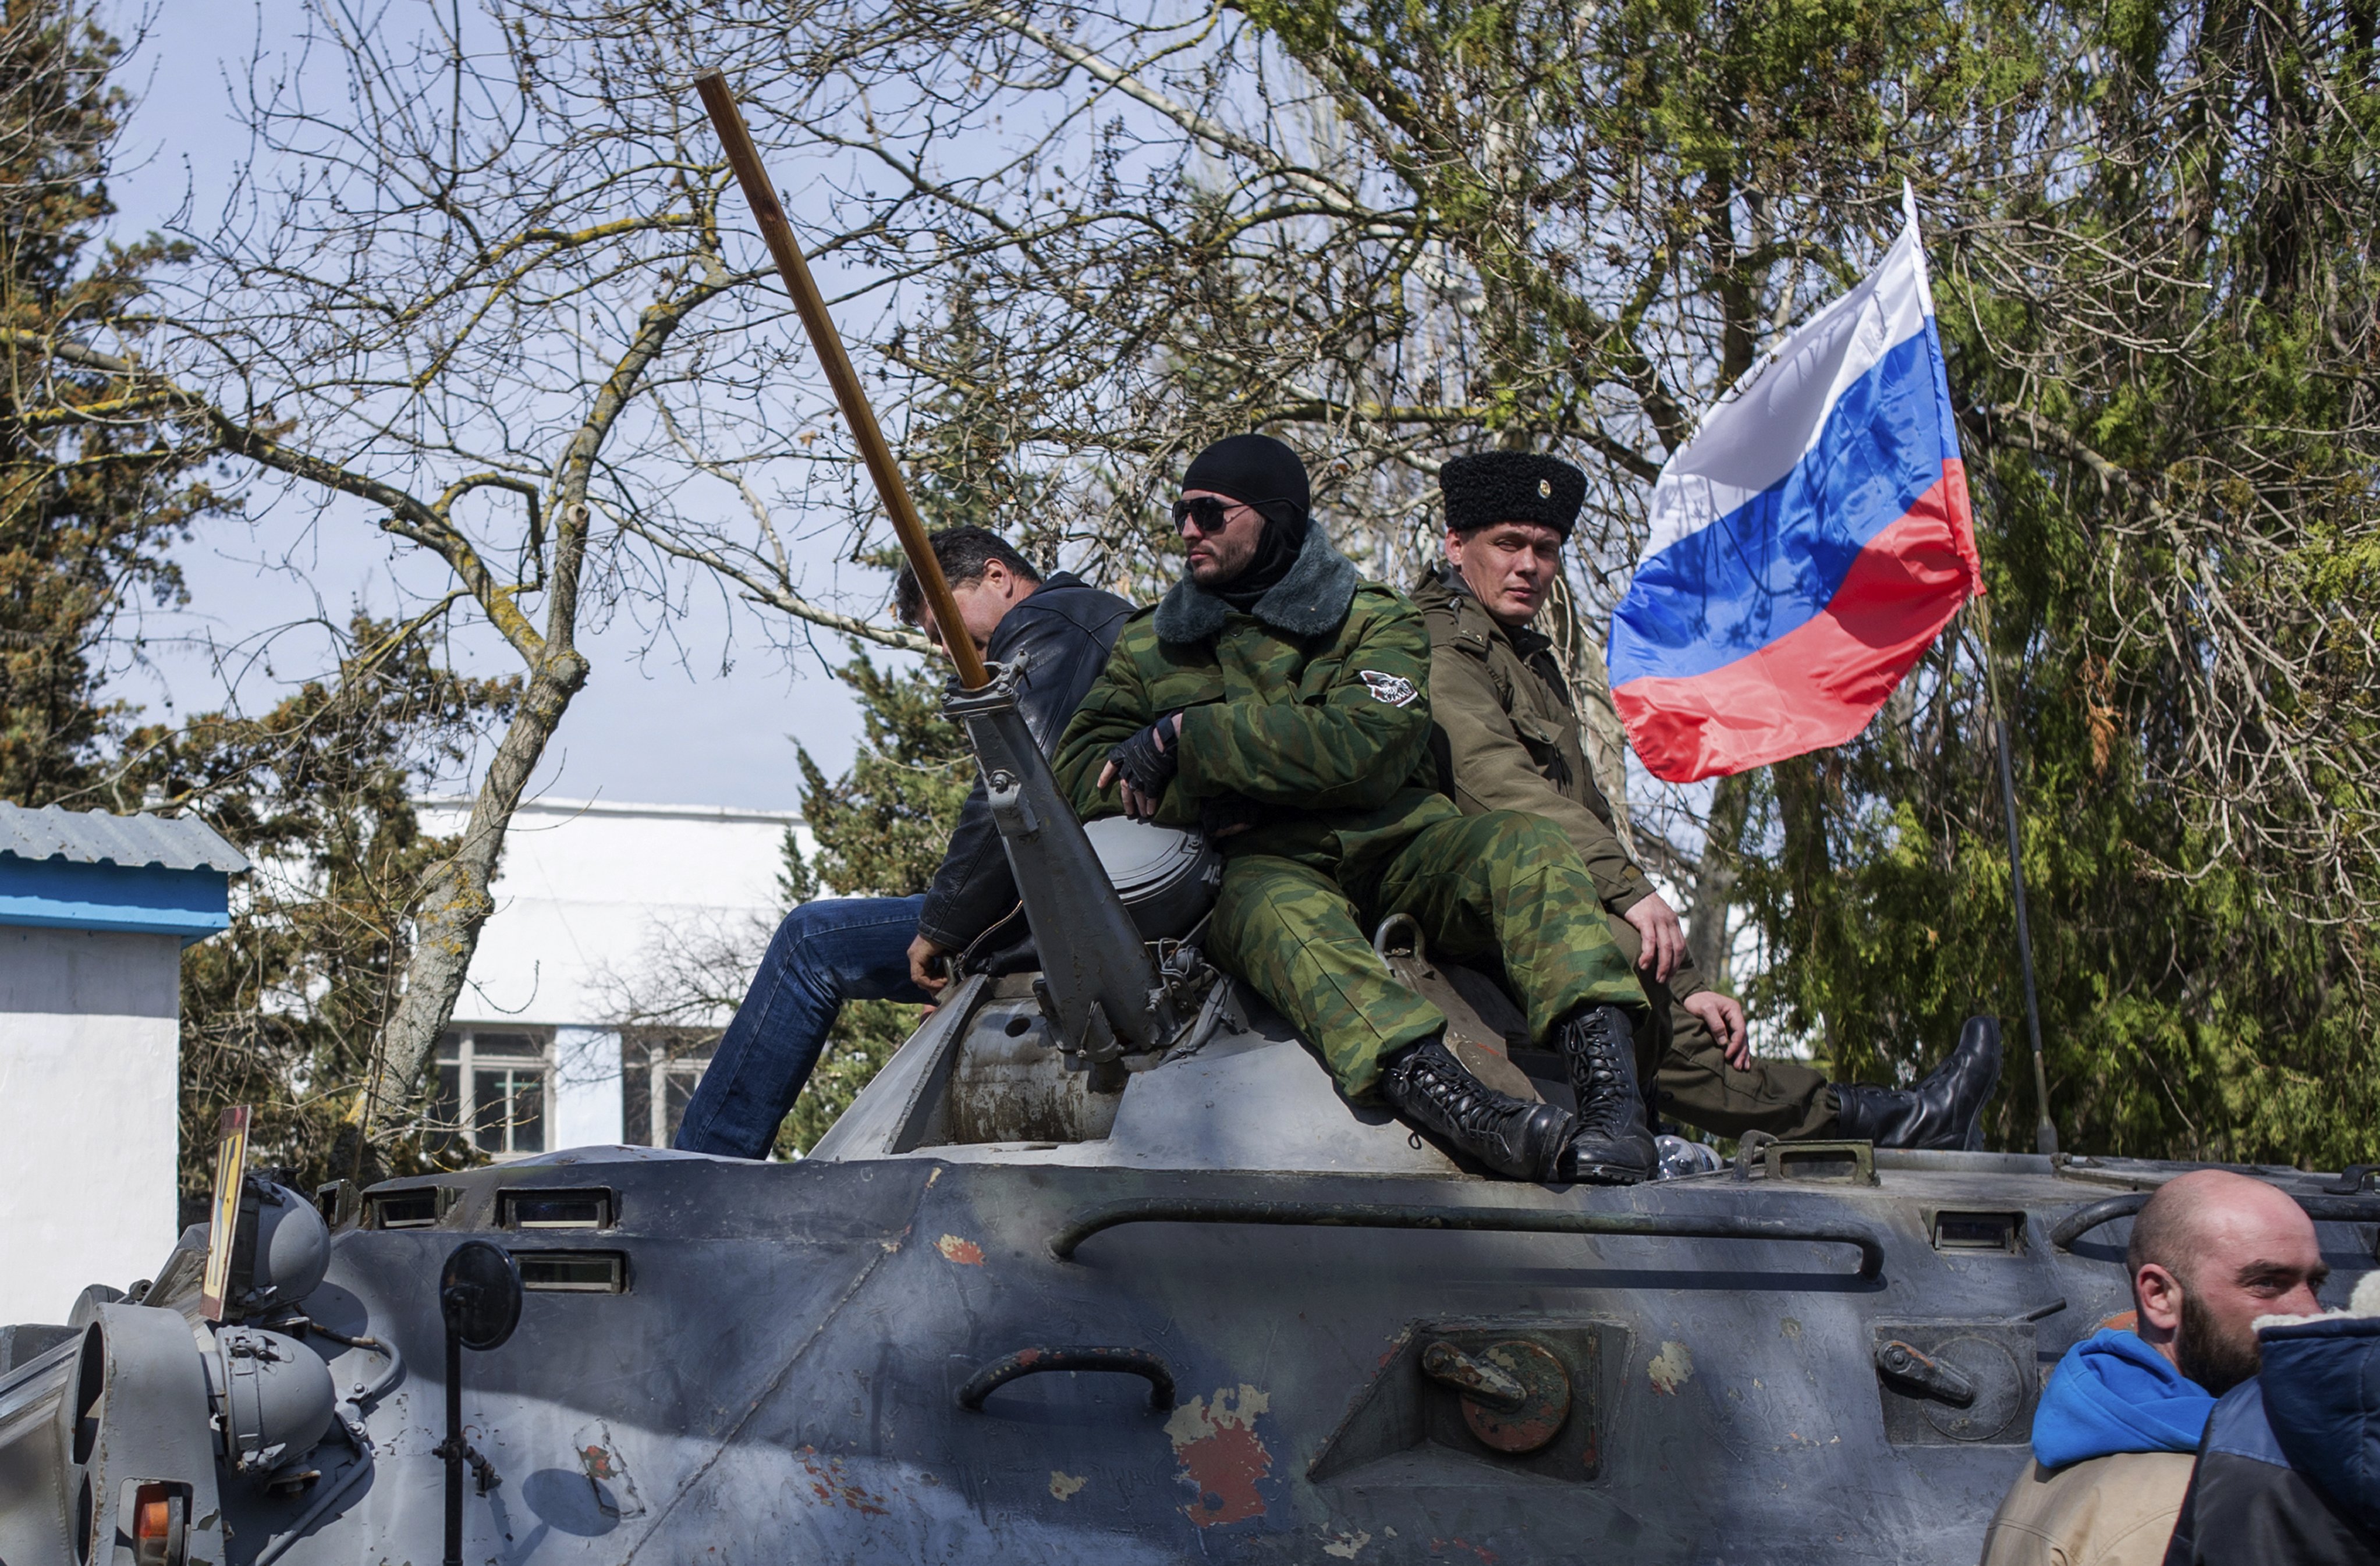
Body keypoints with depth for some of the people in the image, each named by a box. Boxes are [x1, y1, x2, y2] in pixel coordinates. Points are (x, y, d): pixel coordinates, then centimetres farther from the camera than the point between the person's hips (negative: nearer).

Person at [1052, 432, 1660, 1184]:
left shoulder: (1375, 621, 11)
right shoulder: (1149, 645, 19)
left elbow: (1366, 744, -8)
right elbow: (1081, 773, 10)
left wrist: (1186, 737, -12)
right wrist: (1200, 794, -10)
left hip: (1395, 846, 1)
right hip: (1258, 865, -1)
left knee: (1524, 847, -28)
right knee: (1282, 913, -38)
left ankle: (1611, 1099, -44)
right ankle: (1473, 1116, -60)